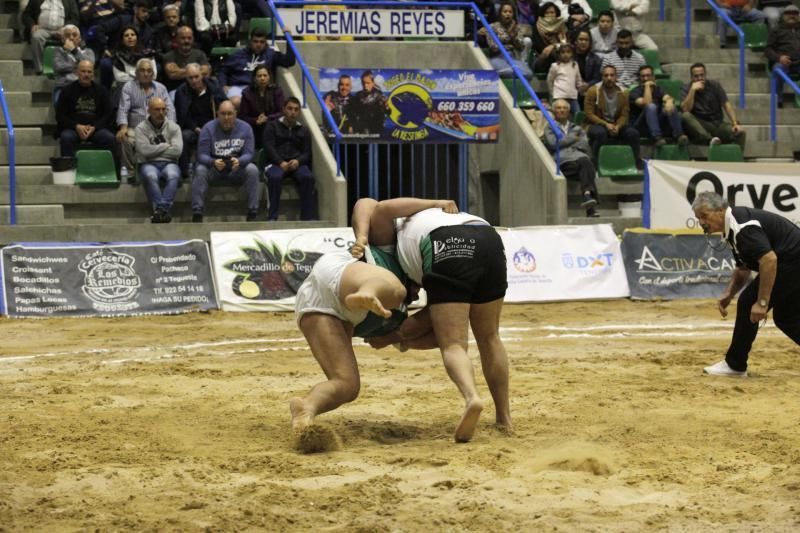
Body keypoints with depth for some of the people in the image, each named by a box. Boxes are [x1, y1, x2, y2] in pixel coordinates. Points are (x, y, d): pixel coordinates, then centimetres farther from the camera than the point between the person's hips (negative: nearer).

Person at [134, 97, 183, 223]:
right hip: (148, 164, -1)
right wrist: (165, 146, -1)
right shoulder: (141, 128, 7)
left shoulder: (173, 127, 10)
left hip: (169, 163, 1)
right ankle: (163, 211, -46)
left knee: (173, 176, -35)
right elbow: (144, 151, -9)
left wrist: (155, 150, -2)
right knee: (151, 176, -36)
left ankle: (161, 209, -46)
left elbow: (177, 150, -5)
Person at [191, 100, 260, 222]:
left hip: (237, 169, 1)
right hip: (213, 168, -1)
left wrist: (239, 161, -34)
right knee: (200, 170, -31)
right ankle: (197, 214, -32)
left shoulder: (245, 128, -4)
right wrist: (213, 162, -37)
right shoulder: (208, 128, -7)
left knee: (252, 170, -29)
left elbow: (249, 154, -10)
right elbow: (202, 155, -13)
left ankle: (252, 214, -25)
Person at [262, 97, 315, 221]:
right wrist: (281, 162, -18)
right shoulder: (272, 126, 14)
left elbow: (307, 153, 12)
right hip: (276, 163, -2)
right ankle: (272, 217, -33)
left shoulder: (303, 130, 21)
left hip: (297, 163, 2)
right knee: (275, 177, -37)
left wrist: (297, 161, -13)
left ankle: (307, 217, -30)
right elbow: (269, 147, 0)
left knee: (308, 177, -31)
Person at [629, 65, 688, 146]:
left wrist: (669, 102, -32)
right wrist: (647, 86, -14)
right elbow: (646, 104, -22)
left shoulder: (657, 89, 13)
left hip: (658, 123, 5)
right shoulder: (635, 92, -3)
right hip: (641, 127, -5)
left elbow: (668, 98, -8)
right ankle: (657, 137, -45)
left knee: (671, 108, -17)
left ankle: (678, 135, -34)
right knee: (651, 107, -31)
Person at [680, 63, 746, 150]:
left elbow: (726, 105, -2)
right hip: (699, 126, -2)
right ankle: (710, 140, -48)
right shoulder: (686, 89, 1)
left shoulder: (715, 85, 6)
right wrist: (693, 90, -19)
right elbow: (685, 110, -15)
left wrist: (735, 123, -16)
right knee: (686, 116, -35)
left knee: (741, 132, -24)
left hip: (717, 124, 2)